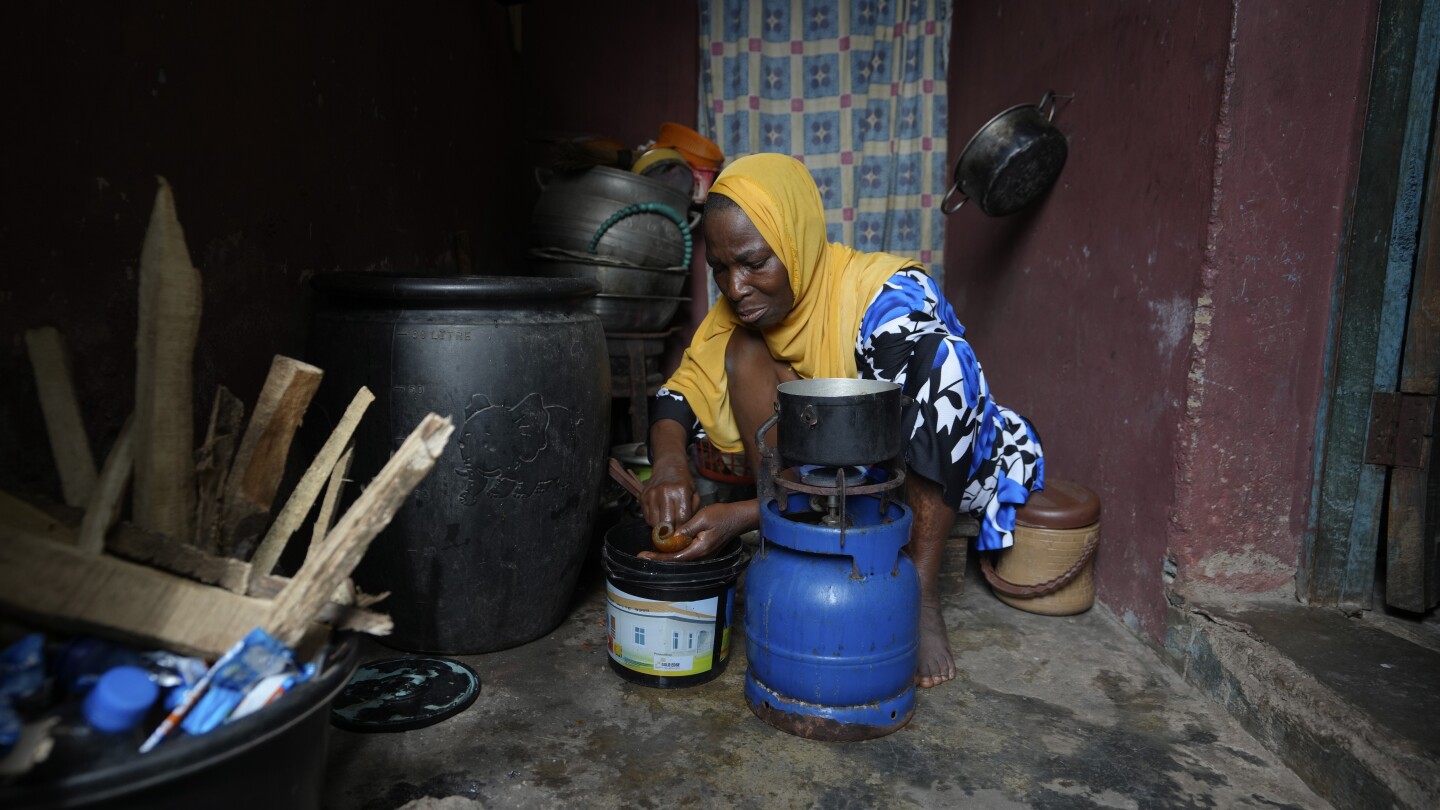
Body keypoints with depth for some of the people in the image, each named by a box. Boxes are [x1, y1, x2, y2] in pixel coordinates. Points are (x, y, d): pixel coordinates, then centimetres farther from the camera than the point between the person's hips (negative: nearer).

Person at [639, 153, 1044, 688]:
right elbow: (679, 395, -10)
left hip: (954, 468, -4)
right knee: (745, 349, -17)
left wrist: (746, 516, -41)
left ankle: (921, 595, -30)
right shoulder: (744, 308, -11)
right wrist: (669, 462, -34)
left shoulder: (890, 297, -29)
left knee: (938, 352, -34)